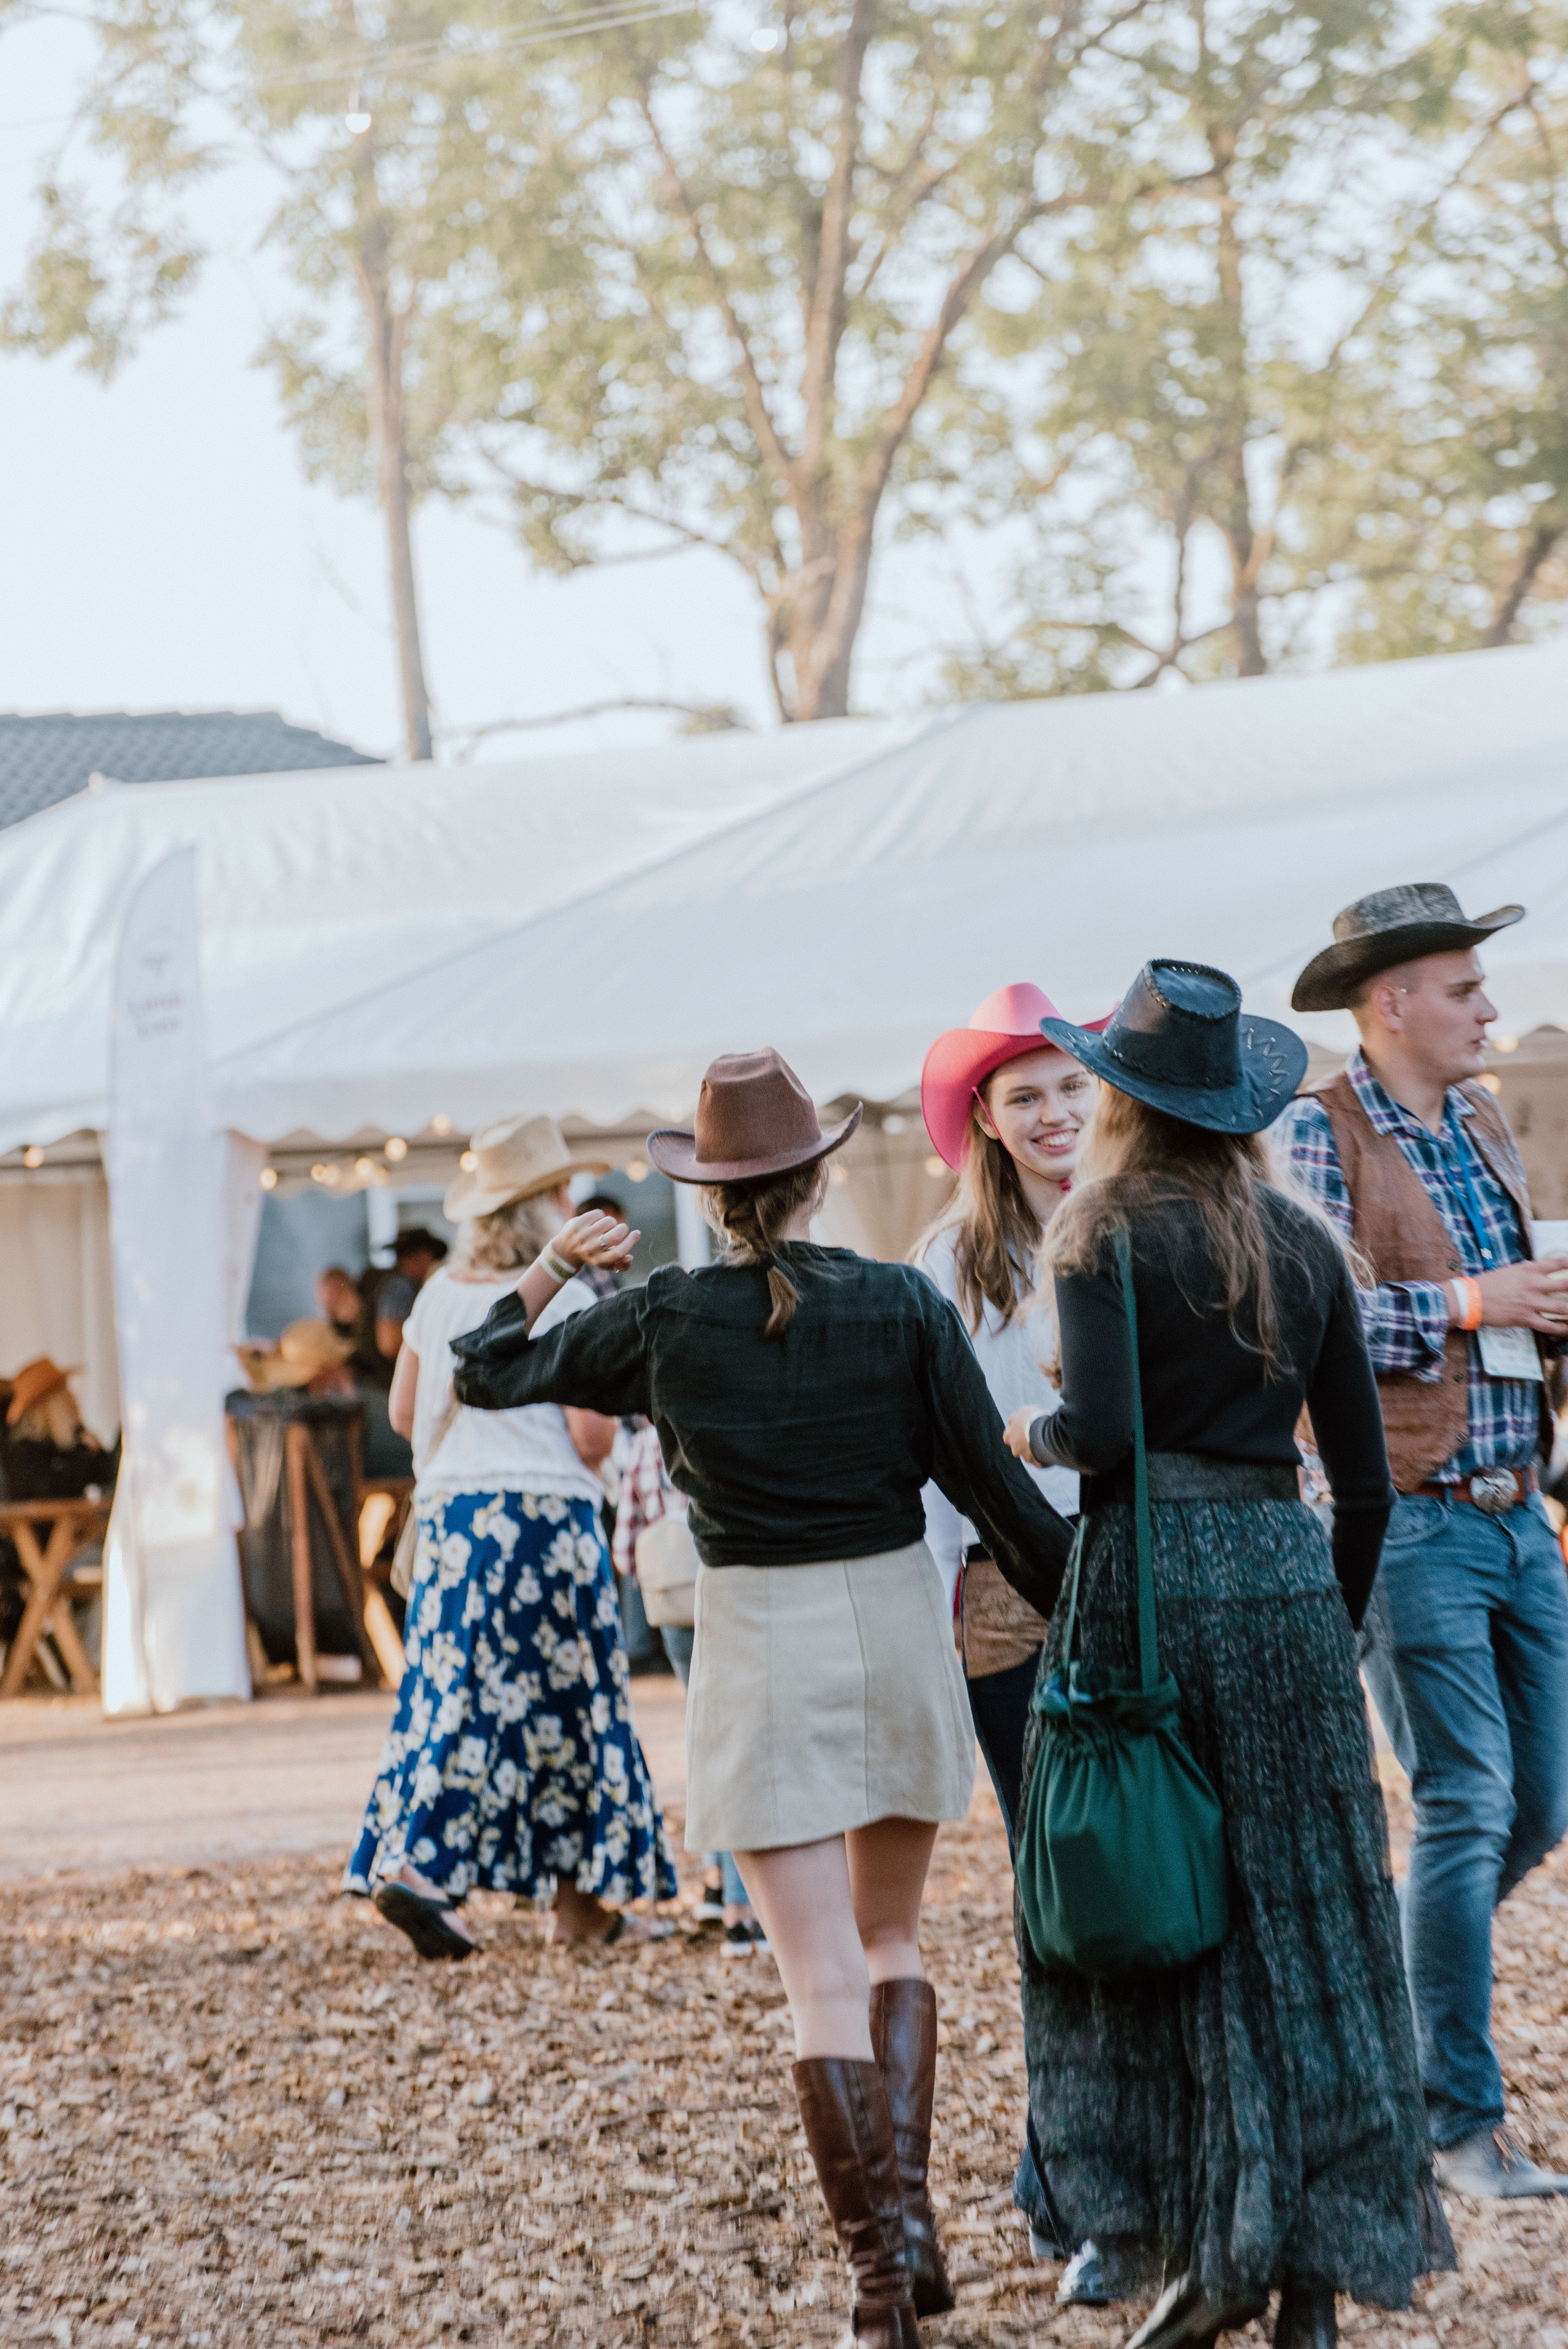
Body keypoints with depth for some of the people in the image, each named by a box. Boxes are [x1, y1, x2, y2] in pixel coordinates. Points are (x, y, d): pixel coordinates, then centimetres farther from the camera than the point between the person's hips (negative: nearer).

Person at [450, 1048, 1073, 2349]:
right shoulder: (902, 1305, -5)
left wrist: (550, 1271, 28)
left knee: (824, 1974, -2)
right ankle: (909, 2216, 8)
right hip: (895, 1622, 2)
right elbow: (997, 1490, -5)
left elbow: (488, 1371, 10)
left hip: (760, 1643, -2)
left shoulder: (664, 1321, -5)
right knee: (893, 1934, 21)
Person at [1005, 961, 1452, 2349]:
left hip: (1151, 1573, -4)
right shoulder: (1307, 1244, 9)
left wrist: (1028, 1436, 4)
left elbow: (1102, 1431, -17)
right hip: (1288, 1571, 4)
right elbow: (1365, 1474, 9)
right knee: (1306, 1921, 7)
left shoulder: (1108, 1234, -5)